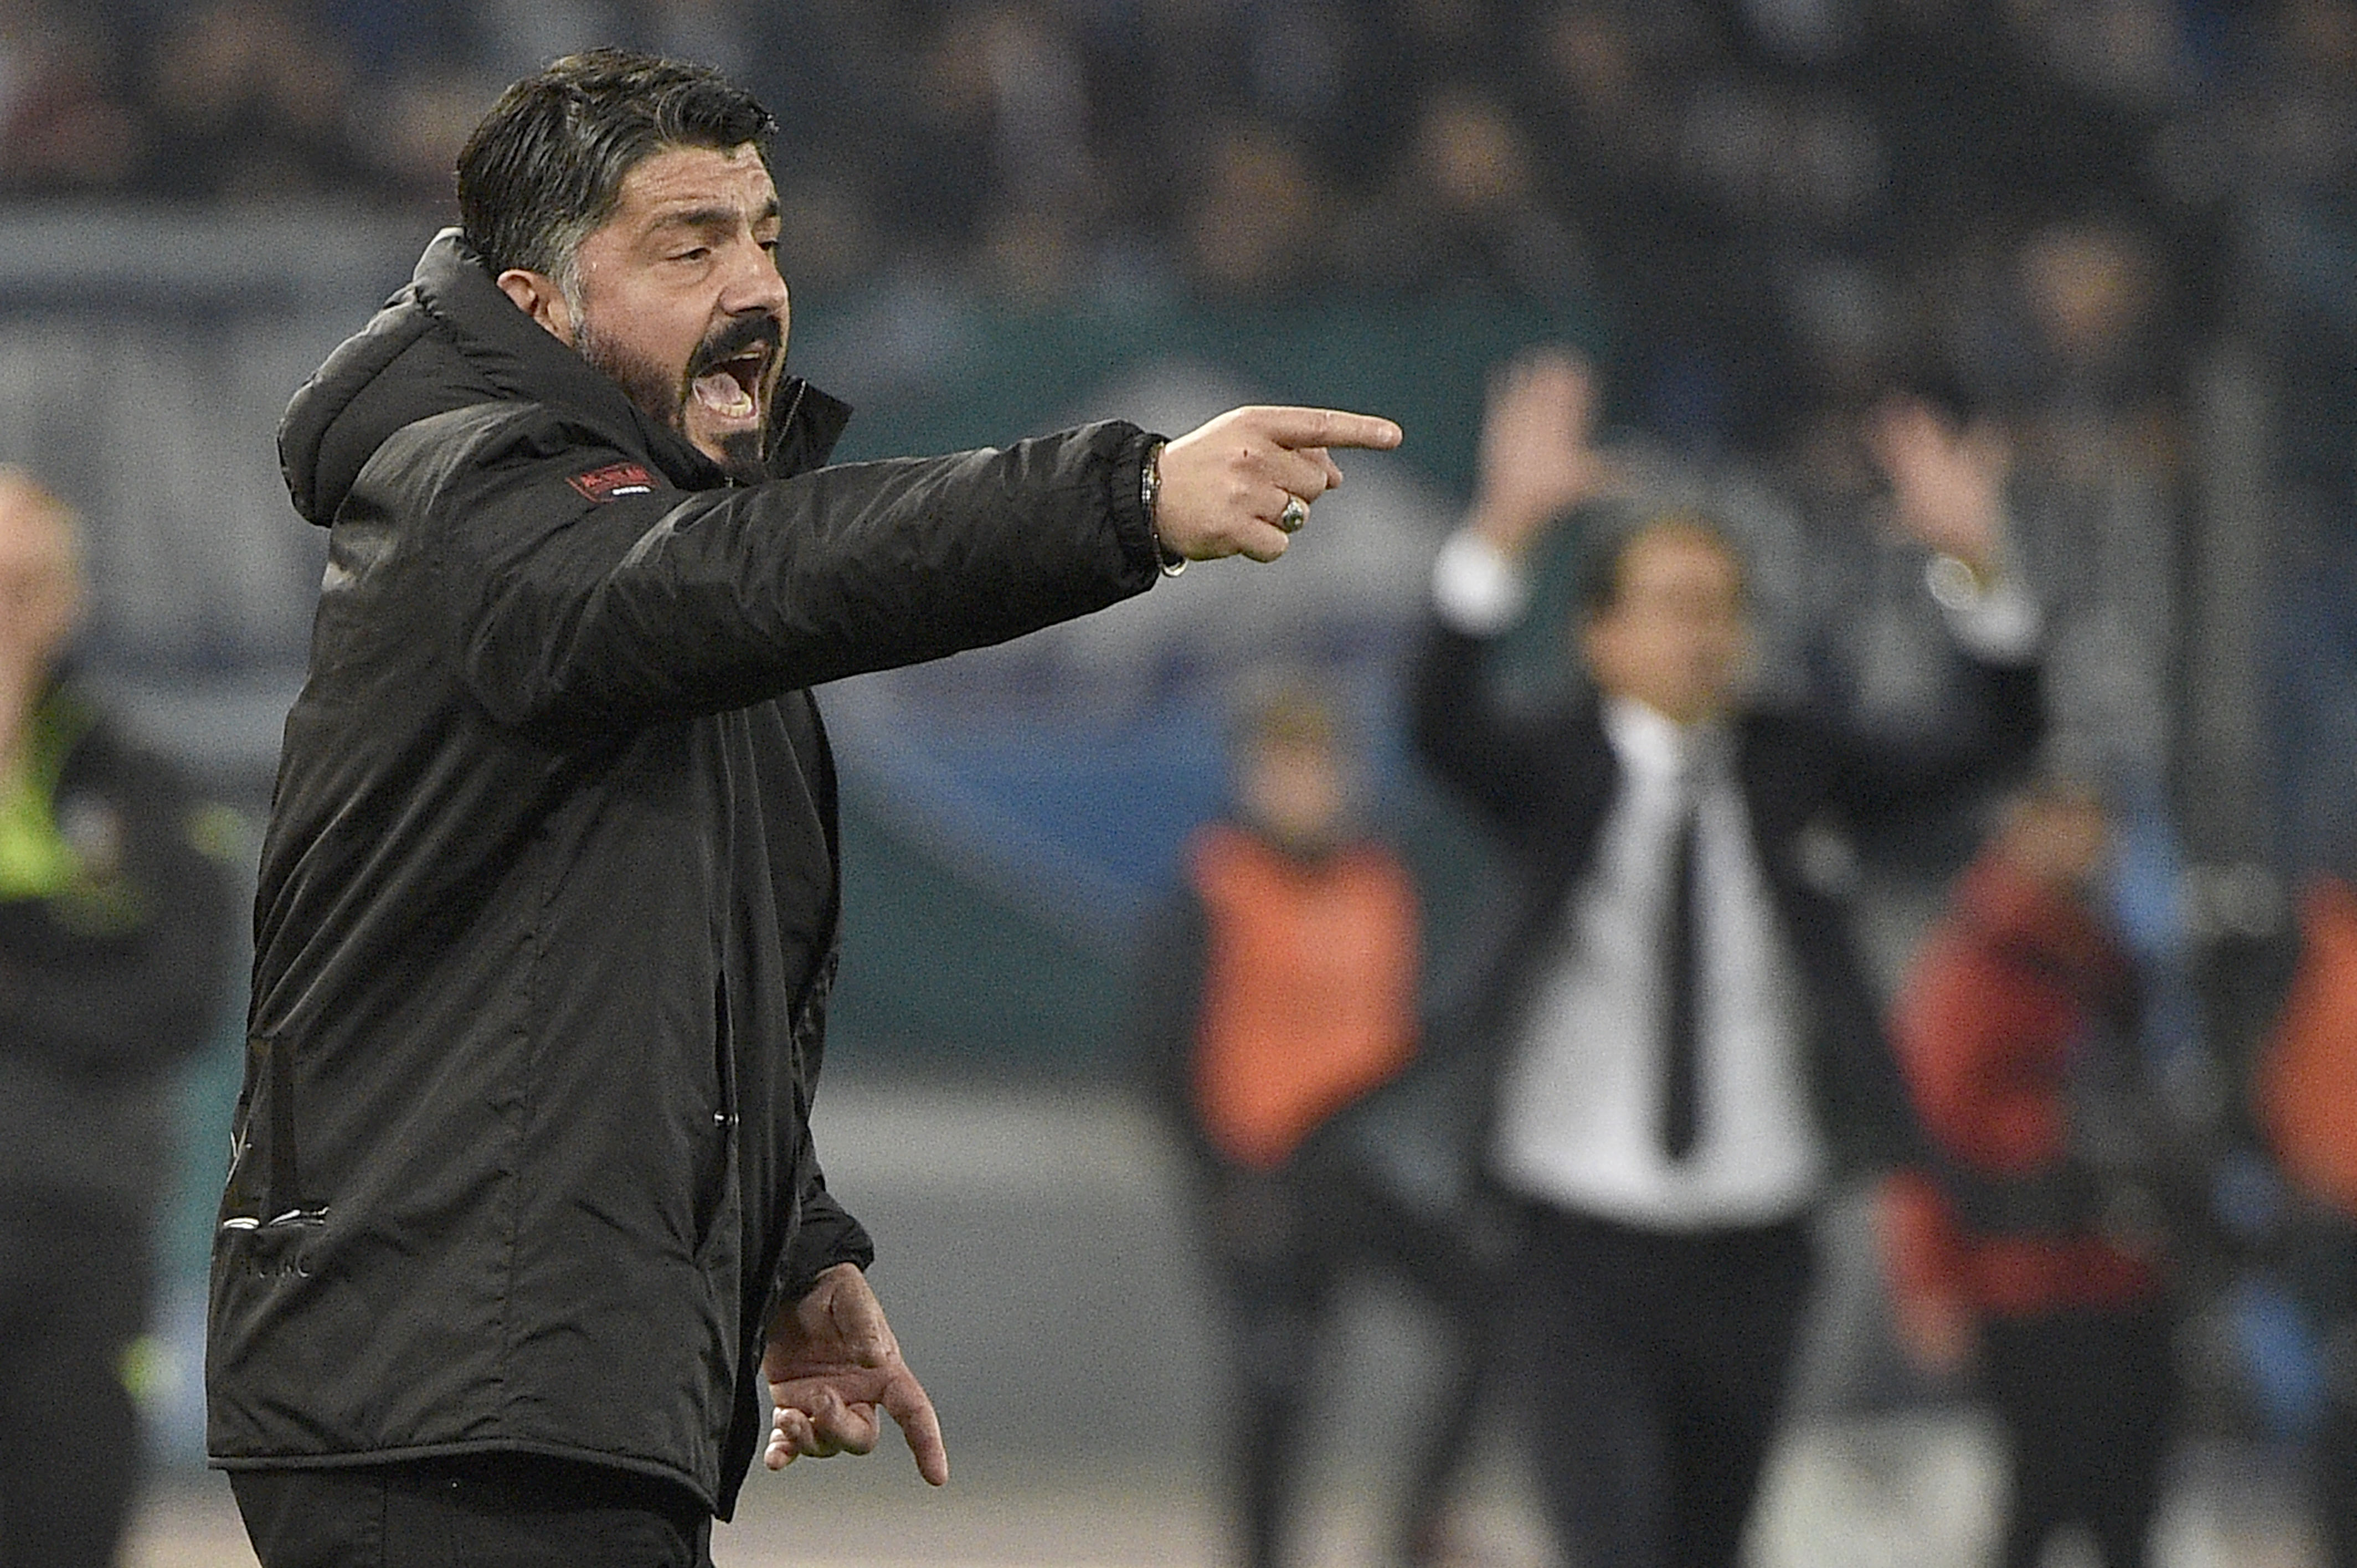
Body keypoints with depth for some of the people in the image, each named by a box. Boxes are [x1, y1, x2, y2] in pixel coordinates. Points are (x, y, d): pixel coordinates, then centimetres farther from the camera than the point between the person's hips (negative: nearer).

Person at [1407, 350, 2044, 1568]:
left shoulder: (1792, 769, 5)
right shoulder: (1551, 771, -2)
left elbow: (1994, 744, -3)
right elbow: (1440, 720, -23)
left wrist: (1974, 563, -20)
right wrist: (1505, 522, -37)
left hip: (1750, 1252, 3)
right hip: (1581, 1244, -3)